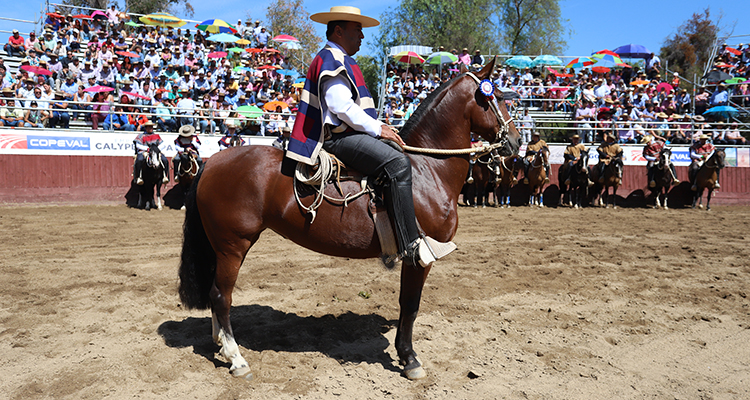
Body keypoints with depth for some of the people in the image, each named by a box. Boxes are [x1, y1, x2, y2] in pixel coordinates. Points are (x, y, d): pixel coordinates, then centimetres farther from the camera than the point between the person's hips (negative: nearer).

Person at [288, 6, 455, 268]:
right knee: (397, 163, -29)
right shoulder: (331, 59, -6)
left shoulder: (340, 61, 28)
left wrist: (377, 127, 17)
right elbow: (340, 105, -20)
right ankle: (411, 244, -33)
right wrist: (376, 128, -15)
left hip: (345, 134, 12)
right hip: (338, 137, -12)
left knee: (398, 160, 15)